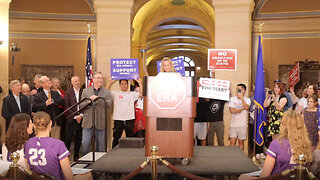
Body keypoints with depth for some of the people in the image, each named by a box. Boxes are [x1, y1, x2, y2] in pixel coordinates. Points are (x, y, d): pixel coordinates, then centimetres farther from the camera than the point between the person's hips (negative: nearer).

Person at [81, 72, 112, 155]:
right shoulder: (86, 91, 10)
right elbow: (81, 105, 5)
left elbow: (109, 104, -9)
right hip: (88, 122, 0)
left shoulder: (107, 92, 6)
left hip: (100, 122, 0)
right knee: (85, 144, -2)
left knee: (100, 146, 7)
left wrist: (98, 99, -21)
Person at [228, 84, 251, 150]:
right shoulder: (232, 99, 3)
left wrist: (242, 98, -15)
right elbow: (232, 110, -9)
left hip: (242, 125, -1)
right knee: (232, 142, -3)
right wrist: (242, 108, -7)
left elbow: (246, 108, -19)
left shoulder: (247, 100, 2)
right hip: (233, 124, 1)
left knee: (241, 142, 7)